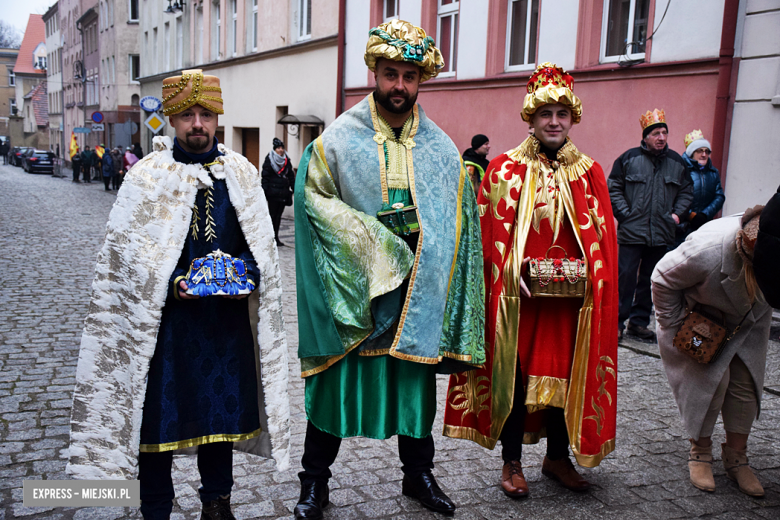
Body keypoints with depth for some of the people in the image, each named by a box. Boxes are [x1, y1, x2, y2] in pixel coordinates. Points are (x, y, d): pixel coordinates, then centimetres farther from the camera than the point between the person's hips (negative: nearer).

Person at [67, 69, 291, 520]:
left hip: (227, 313, 3)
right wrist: (169, 283, -19)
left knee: (223, 405, 12)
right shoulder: (148, 176, -2)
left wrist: (247, 275, -12)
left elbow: (262, 242, 6)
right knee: (159, 411, 4)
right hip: (163, 314, -2)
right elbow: (127, 248, -6)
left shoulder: (242, 174, 6)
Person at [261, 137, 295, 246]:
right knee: (272, 215, -3)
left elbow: (291, 176, 17)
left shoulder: (287, 160, 12)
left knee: (278, 215, 8)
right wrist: (264, 191, -13)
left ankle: (276, 237, 13)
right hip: (273, 192, -5)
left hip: (283, 192, 5)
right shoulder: (269, 160, -3)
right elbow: (265, 176, -6)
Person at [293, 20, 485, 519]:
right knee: (337, 381, 5)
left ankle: (418, 474, 33)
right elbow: (314, 196, -5)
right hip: (351, 287, -2)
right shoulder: (339, 139, -2)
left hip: (418, 290, 3)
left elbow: (458, 221, 8)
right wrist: (369, 245, -14)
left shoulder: (441, 149, 6)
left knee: (416, 381, 13)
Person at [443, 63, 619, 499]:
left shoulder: (590, 173, 9)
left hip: (571, 297, 3)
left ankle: (558, 456, 30)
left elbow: (604, 234, 9)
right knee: (515, 374, 3)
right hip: (518, 295, -3)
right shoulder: (506, 168, 0)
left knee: (567, 374, 11)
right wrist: (512, 275, -14)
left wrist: (588, 272, -6)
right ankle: (512, 463, 19)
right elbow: (492, 231, -4)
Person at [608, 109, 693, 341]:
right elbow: (613, 188, 1)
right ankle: (617, 322, 3)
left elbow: (687, 191, 21)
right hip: (632, 232, -4)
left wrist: (677, 213, 7)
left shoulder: (676, 162, 10)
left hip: (661, 234, 4)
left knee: (650, 280, 10)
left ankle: (639, 322, 21)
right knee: (625, 277, -6)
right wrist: (625, 213, -7)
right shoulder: (629, 158, -1)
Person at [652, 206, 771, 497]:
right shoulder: (707, 250, -41)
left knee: (746, 384, 1)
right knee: (710, 379, -11)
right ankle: (700, 454, 9)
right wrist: (675, 325, -15)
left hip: (749, 323, 4)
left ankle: (736, 458, 16)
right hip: (701, 316, -4)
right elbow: (663, 280, -21)